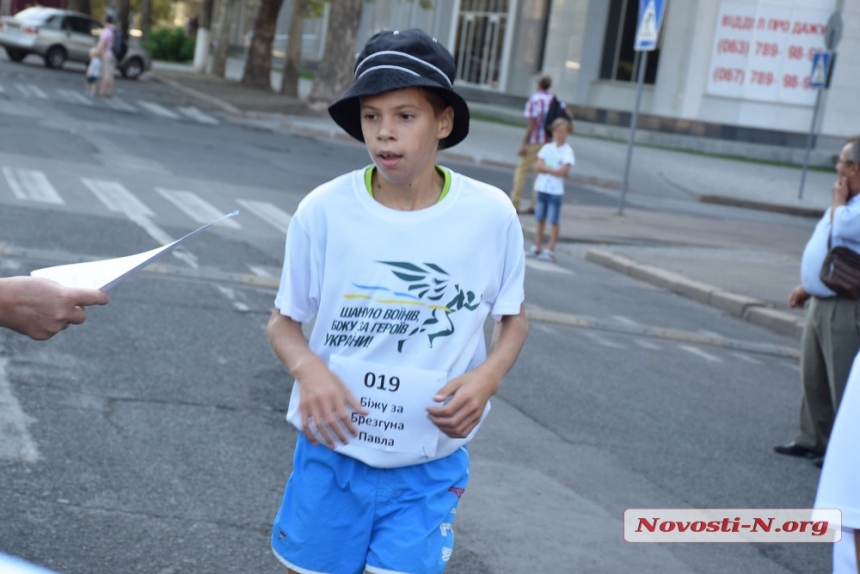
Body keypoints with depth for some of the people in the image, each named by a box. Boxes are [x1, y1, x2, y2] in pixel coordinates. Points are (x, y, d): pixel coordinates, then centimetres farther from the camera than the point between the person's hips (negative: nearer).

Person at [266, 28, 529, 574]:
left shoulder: (491, 214, -11)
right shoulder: (324, 210, -12)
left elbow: (514, 319, 5)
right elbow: (284, 321, 1)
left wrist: (488, 376, -16)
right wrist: (309, 368, -21)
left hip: (430, 469, -1)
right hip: (331, 454, 1)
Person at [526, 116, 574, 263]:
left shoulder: (567, 151, -5)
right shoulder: (547, 147, 7)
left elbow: (563, 171, -15)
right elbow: (539, 166, -2)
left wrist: (546, 169, -11)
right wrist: (553, 169, -15)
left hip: (556, 190, -4)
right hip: (542, 187, 4)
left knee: (553, 221, -1)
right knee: (540, 219, 10)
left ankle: (550, 251, 2)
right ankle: (537, 248, 18)